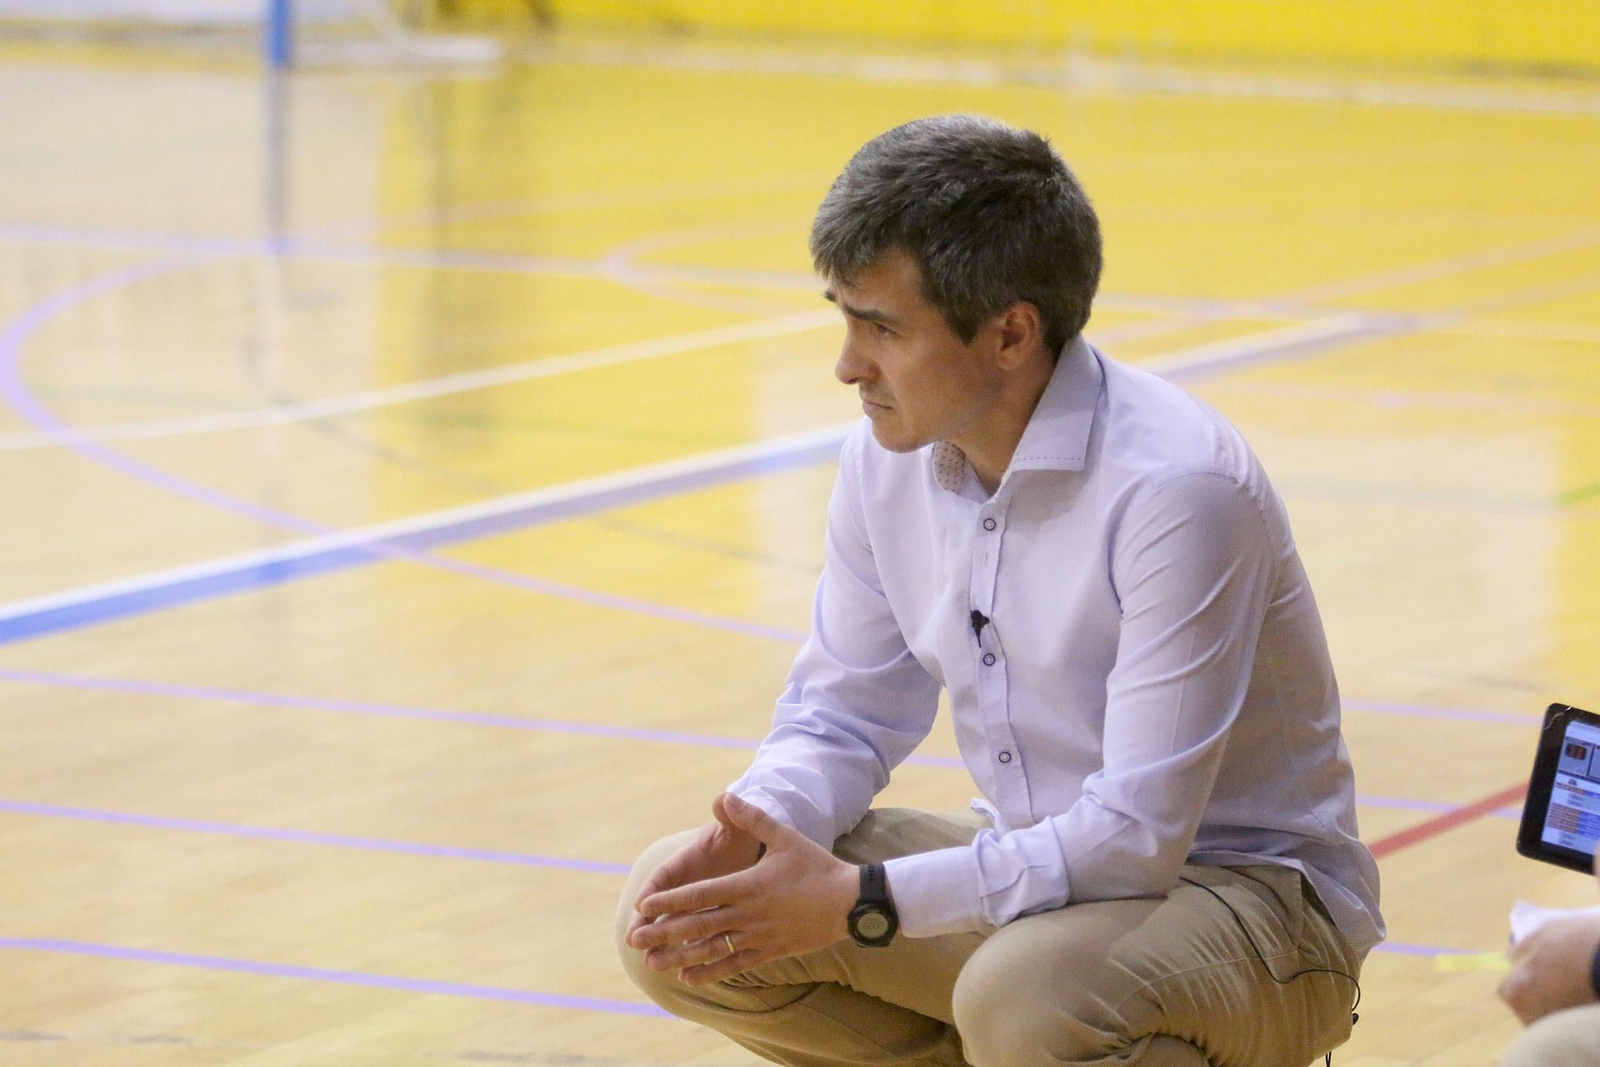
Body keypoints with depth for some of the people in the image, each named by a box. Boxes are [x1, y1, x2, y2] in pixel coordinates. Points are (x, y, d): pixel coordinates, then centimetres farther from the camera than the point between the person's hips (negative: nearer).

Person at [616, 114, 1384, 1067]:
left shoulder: (1175, 488, -26)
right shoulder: (887, 461, -2)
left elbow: (1137, 837, -27)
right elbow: (844, 717, 10)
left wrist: (858, 903, -29)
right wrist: (750, 837, -13)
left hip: (1244, 891, -7)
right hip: (1034, 872, 7)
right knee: (677, 920, -6)